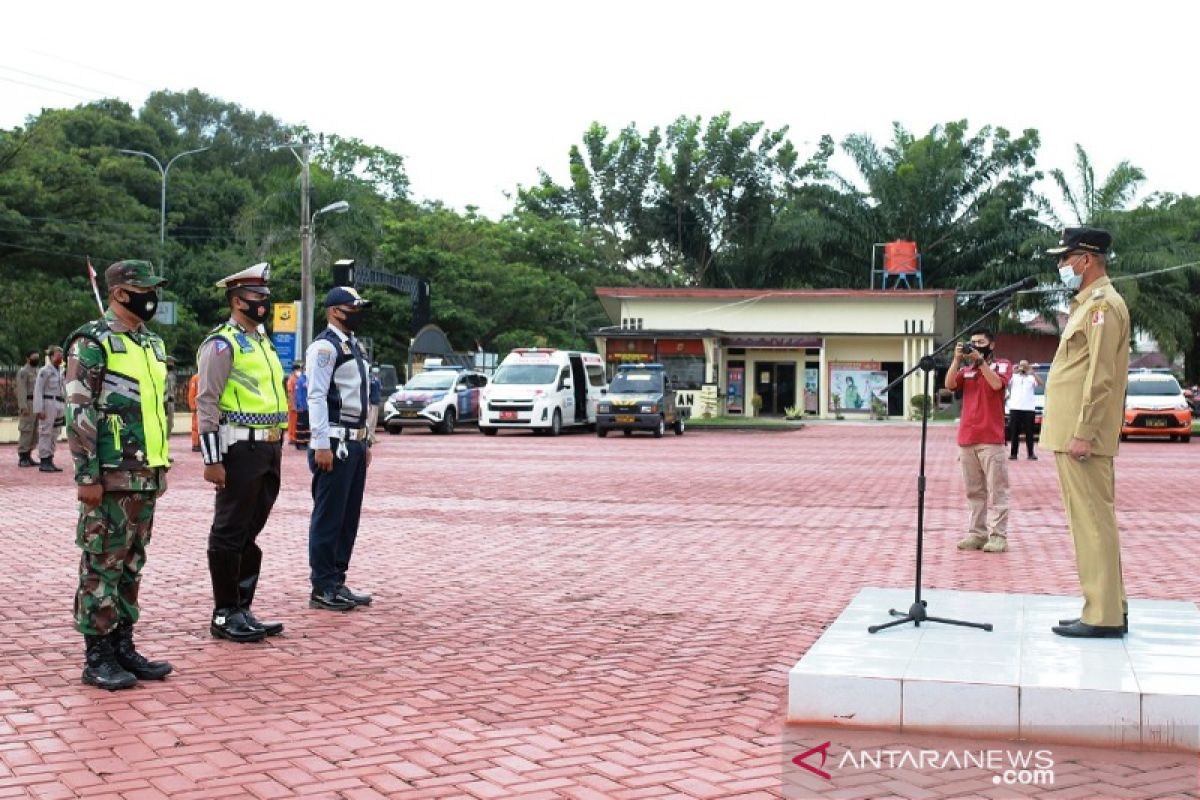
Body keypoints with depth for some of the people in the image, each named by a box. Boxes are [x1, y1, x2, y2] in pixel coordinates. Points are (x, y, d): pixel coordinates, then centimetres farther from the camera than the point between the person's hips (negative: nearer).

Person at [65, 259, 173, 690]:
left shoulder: (153, 344, 15)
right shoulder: (92, 343, -9)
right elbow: (78, 415, -14)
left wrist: (161, 468, 19)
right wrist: (87, 476, -18)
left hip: (146, 476, 8)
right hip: (111, 477, -8)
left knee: (132, 564, 12)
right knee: (102, 565, -1)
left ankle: (123, 646, 20)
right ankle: (97, 657, 5)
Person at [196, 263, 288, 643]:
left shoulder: (262, 341, 18)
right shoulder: (222, 344, -10)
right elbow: (206, 404, -15)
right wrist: (212, 460, -19)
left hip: (268, 452, 9)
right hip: (239, 452, -9)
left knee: (250, 534, 13)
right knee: (229, 535, -1)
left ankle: (243, 611, 20)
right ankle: (224, 616, 6)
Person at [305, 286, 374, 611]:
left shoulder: (355, 347, 19)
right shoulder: (324, 347, -10)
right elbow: (316, 397, -17)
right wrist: (321, 445, -22)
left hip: (355, 442, 9)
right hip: (334, 443, -9)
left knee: (349, 517, 12)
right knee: (328, 517, -4)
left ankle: (337, 582, 20)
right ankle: (323, 588, 1)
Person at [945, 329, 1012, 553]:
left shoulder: (1002, 365, 6)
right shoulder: (966, 370, 18)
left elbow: (997, 384, -13)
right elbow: (949, 385, 1)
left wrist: (980, 360, -10)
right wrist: (957, 360, -6)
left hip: (991, 439, -5)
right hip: (966, 439, 5)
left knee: (996, 489, -5)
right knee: (974, 491, 7)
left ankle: (998, 536, -6)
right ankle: (977, 533, 11)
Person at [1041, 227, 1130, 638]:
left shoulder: (1103, 304, -12)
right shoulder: (1087, 304, 19)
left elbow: (1102, 378, -19)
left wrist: (1083, 433, -22)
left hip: (1082, 437, -10)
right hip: (1071, 434, 10)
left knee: (1092, 522, -7)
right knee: (1093, 521, 13)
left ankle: (1103, 616, -3)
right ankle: (1109, 609, 19)